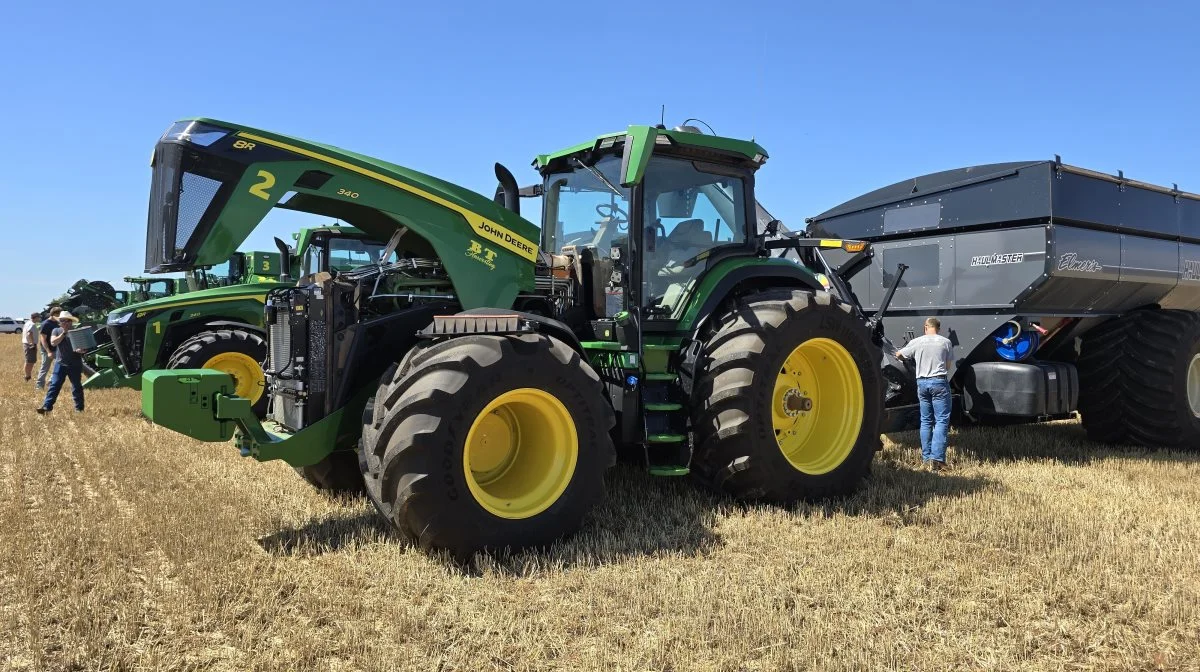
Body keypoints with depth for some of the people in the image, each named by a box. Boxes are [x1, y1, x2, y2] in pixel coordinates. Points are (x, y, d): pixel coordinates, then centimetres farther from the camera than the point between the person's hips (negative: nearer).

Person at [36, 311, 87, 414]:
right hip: (61, 363, 2)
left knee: (76, 386, 5)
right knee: (54, 385, -5)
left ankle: (79, 408, 13)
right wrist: (64, 333, -14)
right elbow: (53, 342, -9)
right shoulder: (57, 331, 7)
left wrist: (81, 350, -22)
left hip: (75, 364, -2)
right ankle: (47, 406, -7)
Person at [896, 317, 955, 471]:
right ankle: (936, 459, -13)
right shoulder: (946, 342, 0)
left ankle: (926, 458, 15)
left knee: (926, 421, 13)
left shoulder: (916, 342, 3)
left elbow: (899, 354, 19)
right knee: (942, 421, -3)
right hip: (939, 382, -3)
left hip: (922, 382, 3)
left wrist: (898, 353, 42)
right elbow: (948, 366, 8)